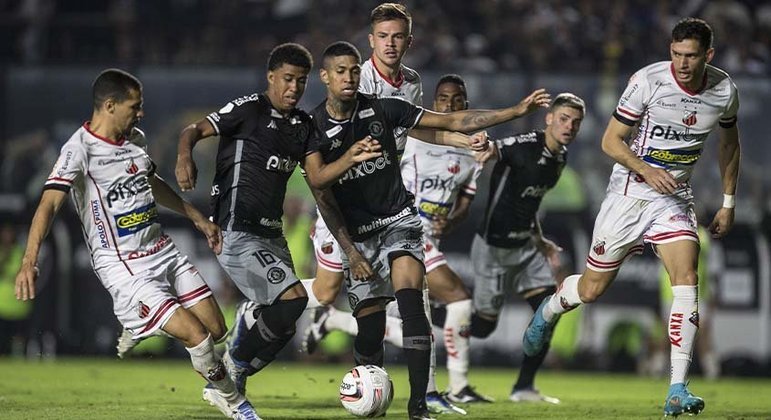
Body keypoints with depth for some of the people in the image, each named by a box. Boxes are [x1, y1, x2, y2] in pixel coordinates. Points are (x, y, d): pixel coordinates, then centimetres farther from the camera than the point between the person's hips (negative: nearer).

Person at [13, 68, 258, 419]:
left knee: (216, 329, 2)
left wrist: (197, 218, 34)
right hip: (123, 267, -8)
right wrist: (29, 261, -41)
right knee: (196, 336, -15)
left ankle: (140, 333, 28)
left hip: (162, 250, 8)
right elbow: (49, 204, -28)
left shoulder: (135, 139, 8)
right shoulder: (79, 150, -17)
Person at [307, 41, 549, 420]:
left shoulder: (381, 110, -3)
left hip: (398, 220, 0)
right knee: (370, 328, -5)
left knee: (409, 300, -23)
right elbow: (323, 199, -4)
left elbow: (450, 121, -2)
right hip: (356, 234, 0)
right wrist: (351, 253, -10)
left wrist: (516, 111, -8)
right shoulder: (314, 130, -6)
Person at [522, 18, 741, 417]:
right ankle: (548, 312, 43)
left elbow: (729, 142, 15)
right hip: (630, 193, -2)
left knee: (687, 279, -19)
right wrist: (647, 171, -28)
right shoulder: (648, 81, -18)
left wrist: (728, 203, 15)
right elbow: (610, 140, -12)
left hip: (675, 198, 2)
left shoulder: (724, 90, -5)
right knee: (592, 288, 6)